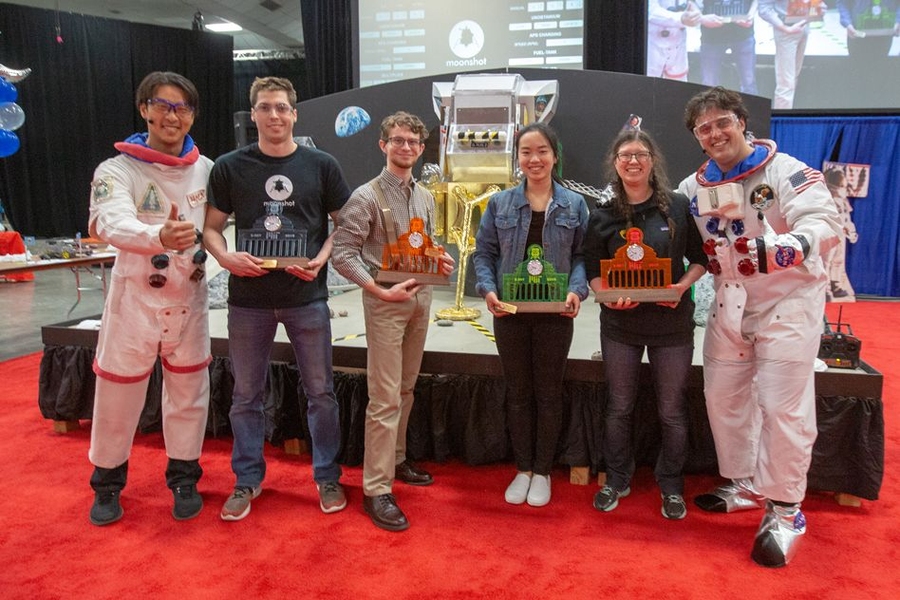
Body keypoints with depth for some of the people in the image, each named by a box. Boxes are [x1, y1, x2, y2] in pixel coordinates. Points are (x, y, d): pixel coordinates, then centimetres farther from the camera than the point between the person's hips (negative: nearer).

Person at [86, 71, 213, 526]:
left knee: (189, 393, 12)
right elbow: (112, 224, -30)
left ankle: (184, 477, 32)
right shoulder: (117, 170, -11)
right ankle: (107, 482, 32)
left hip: (188, 300, 3)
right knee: (117, 396, 9)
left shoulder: (206, 170, 1)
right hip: (134, 300, -2)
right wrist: (159, 236, -49)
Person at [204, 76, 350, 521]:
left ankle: (327, 477, 25)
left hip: (307, 296, -1)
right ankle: (248, 479, 29)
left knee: (320, 391, 7)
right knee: (246, 394, 11)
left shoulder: (321, 165, 1)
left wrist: (322, 258, -12)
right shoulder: (230, 167, 3)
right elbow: (212, 227, 7)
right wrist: (226, 256, -13)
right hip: (248, 299, 1)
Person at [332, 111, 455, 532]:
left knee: (406, 388, 17)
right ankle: (376, 489, 3)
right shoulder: (367, 196, -9)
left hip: (421, 297, 7)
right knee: (385, 397, -6)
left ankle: (395, 460, 33)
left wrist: (441, 260, 1)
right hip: (385, 301, -7)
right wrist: (381, 290, -20)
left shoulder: (425, 197, 12)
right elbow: (343, 254, -12)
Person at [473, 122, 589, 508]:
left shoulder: (574, 205, 2)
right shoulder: (500, 203, 2)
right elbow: (483, 253, 3)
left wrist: (576, 290, -16)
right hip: (509, 313, 1)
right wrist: (488, 289, -14)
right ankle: (522, 470, 27)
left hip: (555, 314, -1)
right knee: (518, 393, 12)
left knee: (548, 393, 10)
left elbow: (582, 255, 2)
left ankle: (542, 472, 25)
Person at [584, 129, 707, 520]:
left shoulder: (678, 207, -2)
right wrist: (608, 295, -17)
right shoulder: (603, 217, 0)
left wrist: (682, 285, -14)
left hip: (672, 323, -1)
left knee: (672, 410, 9)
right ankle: (617, 479, 31)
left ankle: (671, 486, 29)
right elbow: (592, 271, 2)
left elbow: (701, 258, 4)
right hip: (620, 324, 1)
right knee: (619, 406, 12)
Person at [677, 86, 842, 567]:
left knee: (783, 406, -5)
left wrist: (783, 249, -45)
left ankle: (784, 510, 12)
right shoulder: (692, 189, 3)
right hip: (730, 303, 6)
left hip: (788, 299, -6)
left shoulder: (787, 172, -15)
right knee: (723, 396, 12)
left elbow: (826, 224, -28)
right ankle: (744, 485, 32)